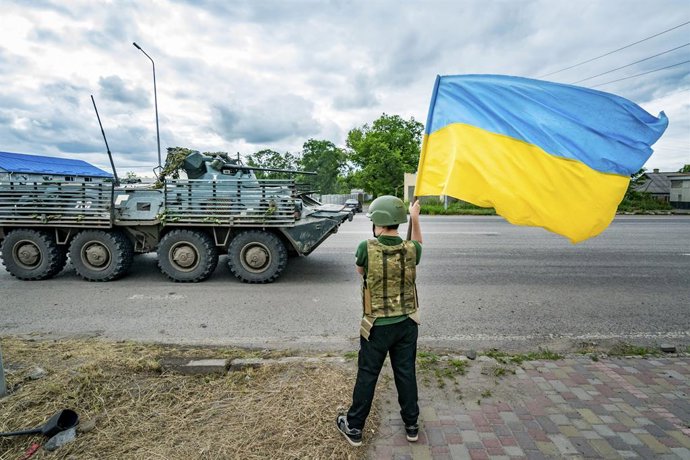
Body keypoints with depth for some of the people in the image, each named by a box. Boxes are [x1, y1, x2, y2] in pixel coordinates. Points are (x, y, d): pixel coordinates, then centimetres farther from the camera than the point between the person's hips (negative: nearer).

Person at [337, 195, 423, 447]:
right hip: (406, 323, 3)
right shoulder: (411, 249, -12)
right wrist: (415, 218, 16)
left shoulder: (367, 248, -20)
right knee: (406, 373, 18)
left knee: (367, 376, 12)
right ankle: (411, 424, 36)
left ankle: (354, 428, 29)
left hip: (377, 326, -2)